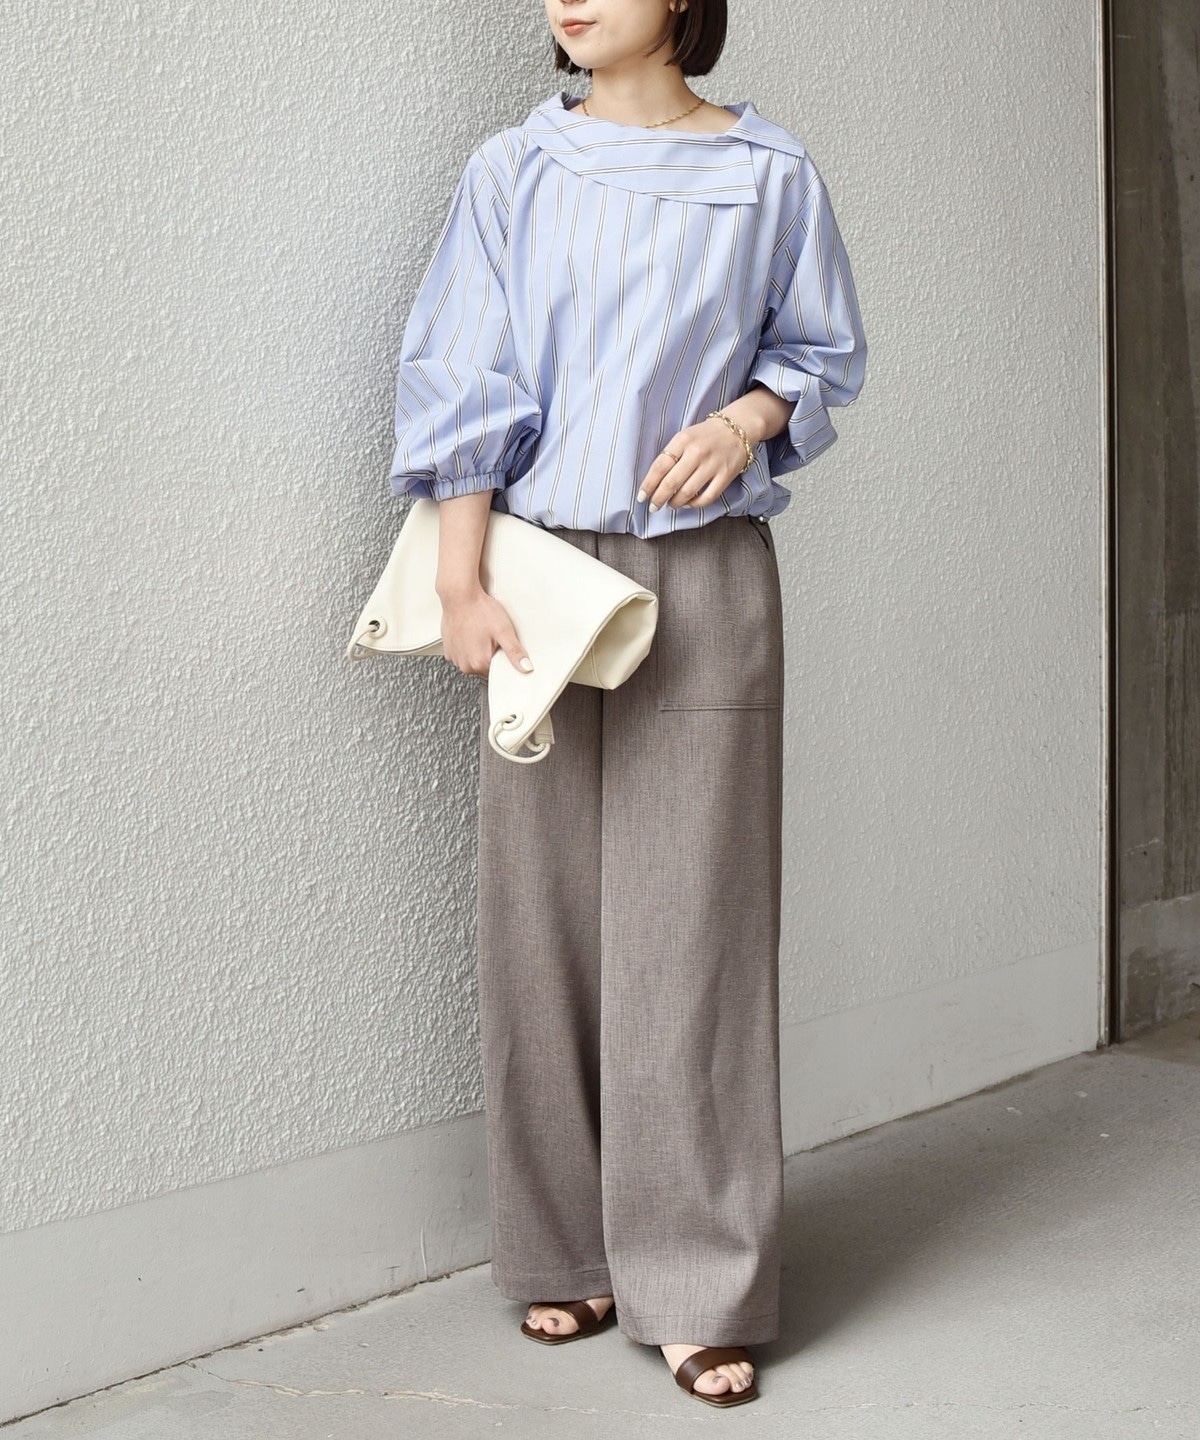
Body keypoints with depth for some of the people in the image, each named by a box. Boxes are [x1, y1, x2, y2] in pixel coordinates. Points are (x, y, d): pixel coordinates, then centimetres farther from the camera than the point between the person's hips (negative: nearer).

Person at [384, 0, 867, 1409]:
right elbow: (460, 387, 2)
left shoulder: (769, 173, 6)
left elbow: (824, 351, 16)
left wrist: (747, 419, -5)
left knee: (695, 921, -3)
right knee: (545, 914, 3)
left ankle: (701, 1291, 6)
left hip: (708, 578, -1)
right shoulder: (512, 172, 6)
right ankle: (566, 1255, 18)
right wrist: (460, 587, -6)